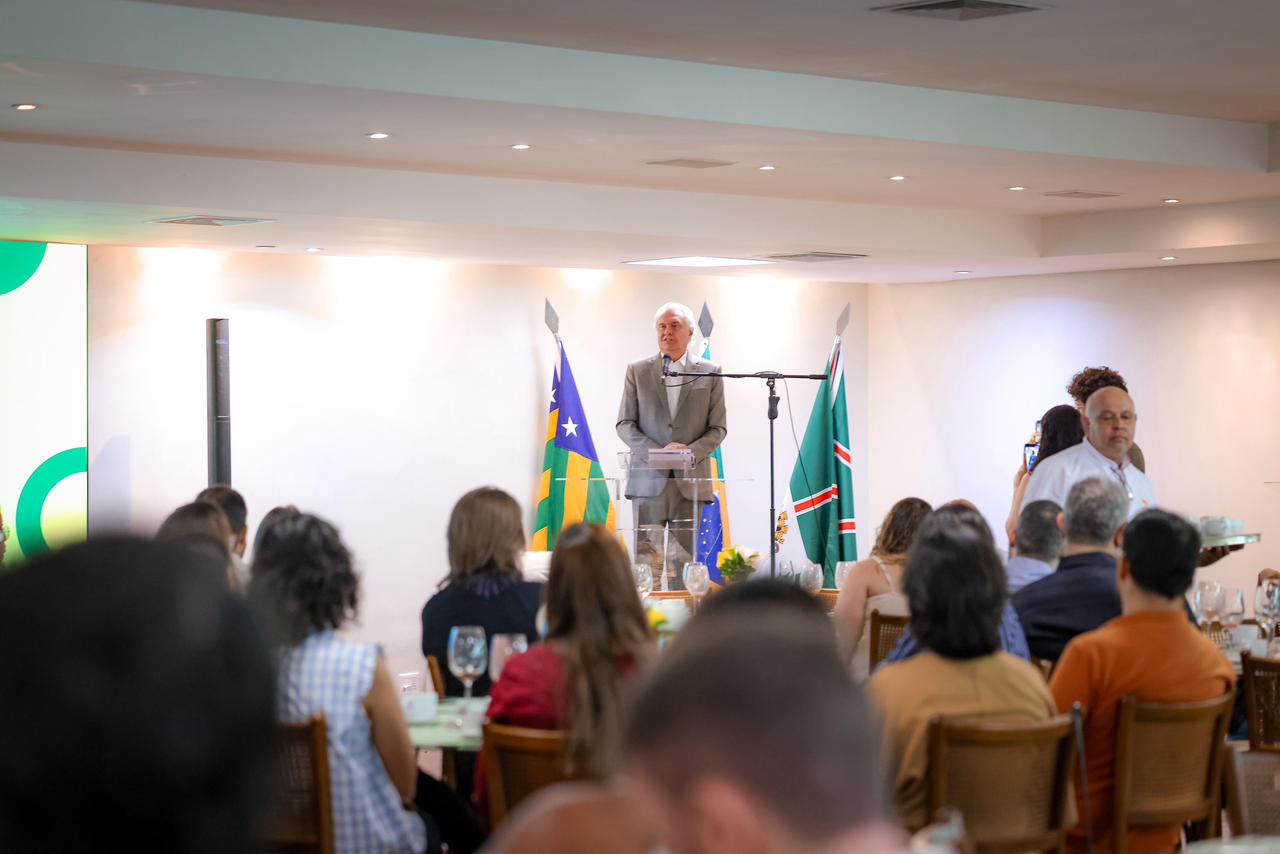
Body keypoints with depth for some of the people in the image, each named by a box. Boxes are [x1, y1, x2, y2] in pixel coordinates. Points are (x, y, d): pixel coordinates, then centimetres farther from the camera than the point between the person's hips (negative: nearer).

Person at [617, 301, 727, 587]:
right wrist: (657, 452, -11)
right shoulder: (637, 371, 8)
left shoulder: (710, 373, 7)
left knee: (684, 559, 1)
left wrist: (691, 451, -14)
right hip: (648, 479, 0)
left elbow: (718, 429, 6)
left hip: (690, 480, 0)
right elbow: (624, 424, 5)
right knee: (646, 558, -3)